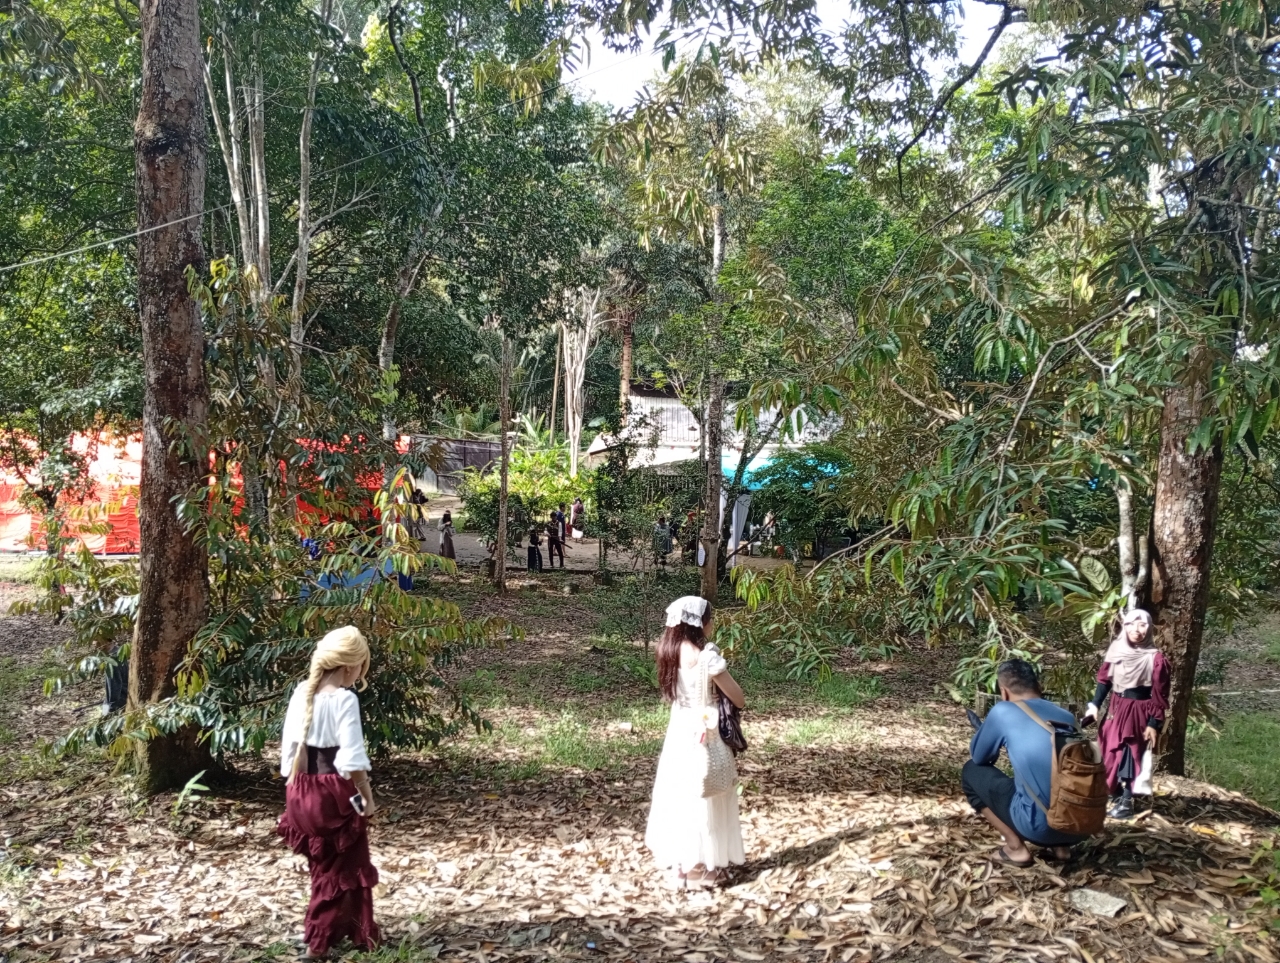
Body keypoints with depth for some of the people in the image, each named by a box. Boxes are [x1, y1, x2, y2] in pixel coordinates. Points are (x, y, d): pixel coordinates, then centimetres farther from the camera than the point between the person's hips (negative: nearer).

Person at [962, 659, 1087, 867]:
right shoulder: (1067, 716, 13)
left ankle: (1016, 847, 6)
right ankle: (1060, 845, 19)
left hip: (1041, 826, -6)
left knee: (972, 771, 13)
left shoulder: (1003, 711, -3)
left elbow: (978, 757, 12)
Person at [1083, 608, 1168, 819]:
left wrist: (1153, 724, -12)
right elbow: (1104, 680, 8)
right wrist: (1094, 705, 0)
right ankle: (1117, 797, 27)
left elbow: (1159, 695, -11)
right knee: (1110, 756, 12)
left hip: (1138, 712, -6)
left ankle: (1126, 802, 7)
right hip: (1116, 709, 6)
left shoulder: (1155, 658, -13)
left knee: (1129, 756, -2)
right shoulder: (1116, 650, 2)